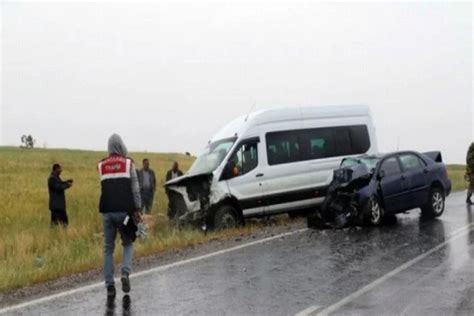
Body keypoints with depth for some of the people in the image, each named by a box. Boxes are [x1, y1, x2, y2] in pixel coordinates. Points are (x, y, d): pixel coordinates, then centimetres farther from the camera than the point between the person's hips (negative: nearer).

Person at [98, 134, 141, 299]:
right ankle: (125, 273, -10)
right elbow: (135, 188, -1)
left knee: (108, 248, 8)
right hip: (124, 211, -2)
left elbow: (103, 189, 8)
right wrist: (137, 208, 2)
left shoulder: (101, 166, 9)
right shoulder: (128, 163, 1)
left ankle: (109, 285, 5)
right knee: (127, 244, 13)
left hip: (107, 212, 2)